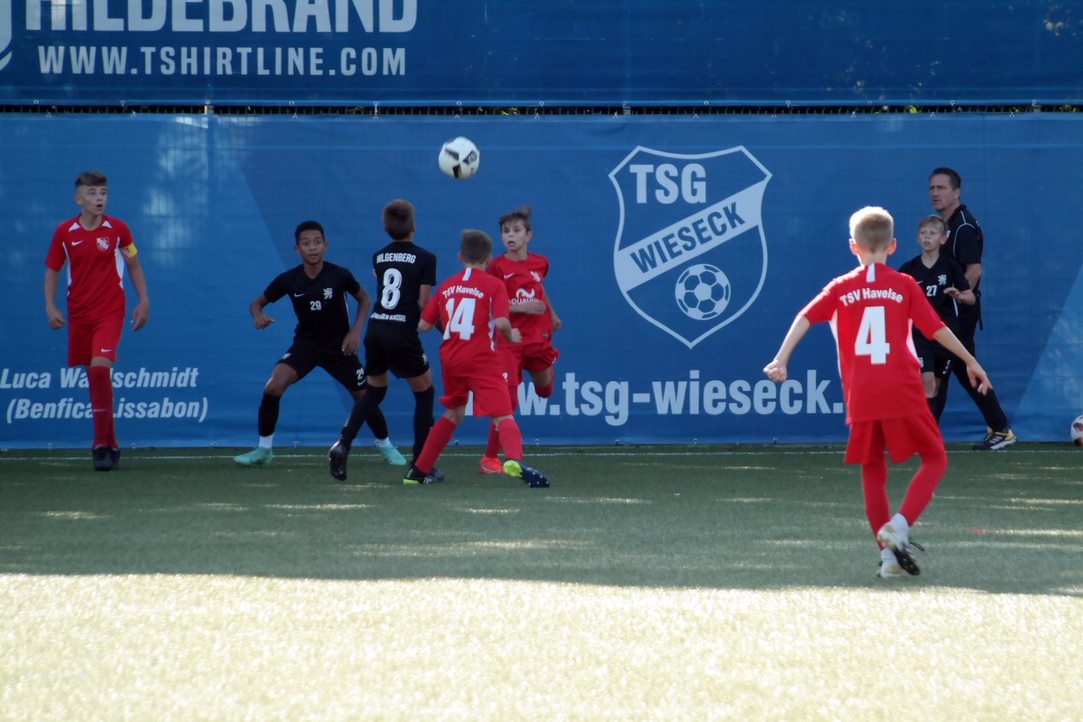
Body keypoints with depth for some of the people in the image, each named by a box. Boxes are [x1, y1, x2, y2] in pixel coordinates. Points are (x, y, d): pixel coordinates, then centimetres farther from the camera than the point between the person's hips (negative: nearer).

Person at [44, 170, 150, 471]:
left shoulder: (118, 229, -2)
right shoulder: (64, 231, 1)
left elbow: (134, 266, 9)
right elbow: (52, 270, 9)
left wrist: (143, 301, 4)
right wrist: (50, 306, -2)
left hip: (110, 311, -3)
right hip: (78, 313, 3)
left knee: (100, 367, -21)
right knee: (94, 377, 7)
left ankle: (102, 444, -18)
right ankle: (110, 444, 21)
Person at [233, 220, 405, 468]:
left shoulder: (339, 275, -18)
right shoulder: (288, 280, -15)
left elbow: (364, 298, 1)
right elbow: (258, 302, -2)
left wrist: (355, 331, -10)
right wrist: (257, 315, -26)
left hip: (339, 345, 0)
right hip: (306, 343, 0)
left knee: (364, 397, 2)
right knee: (273, 387, -20)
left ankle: (386, 446, 28)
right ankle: (264, 450, -6)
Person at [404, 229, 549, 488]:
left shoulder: (446, 286, 12)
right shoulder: (494, 285, -2)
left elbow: (423, 325, 12)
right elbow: (501, 322, -15)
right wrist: (511, 336, 6)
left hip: (450, 359, 5)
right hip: (482, 360, -5)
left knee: (454, 413, 26)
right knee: (503, 415, -14)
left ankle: (419, 470, 30)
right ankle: (514, 459, -43)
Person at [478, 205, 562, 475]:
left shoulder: (539, 262, 3)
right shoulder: (497, 267, -11)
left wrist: (552, 314, 33)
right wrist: (522, 307, -22)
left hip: (538, 338, 5)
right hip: (509, 340, -5)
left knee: (544, 391, 18)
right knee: (508, 400, -14)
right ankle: (490, 458, -5)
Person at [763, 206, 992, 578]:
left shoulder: (840, 288, 8)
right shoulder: (904, 286, 4)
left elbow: (805, 318, -4)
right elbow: (937, 328, 3)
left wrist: (781, 360, -11)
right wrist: (971, 362, 13)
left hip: (861, 397, 2)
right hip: (902, 392, -2)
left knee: (872, 471, 13)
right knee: (935, 458, 9)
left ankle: (888, 554, 9)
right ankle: (899, 524, -13)